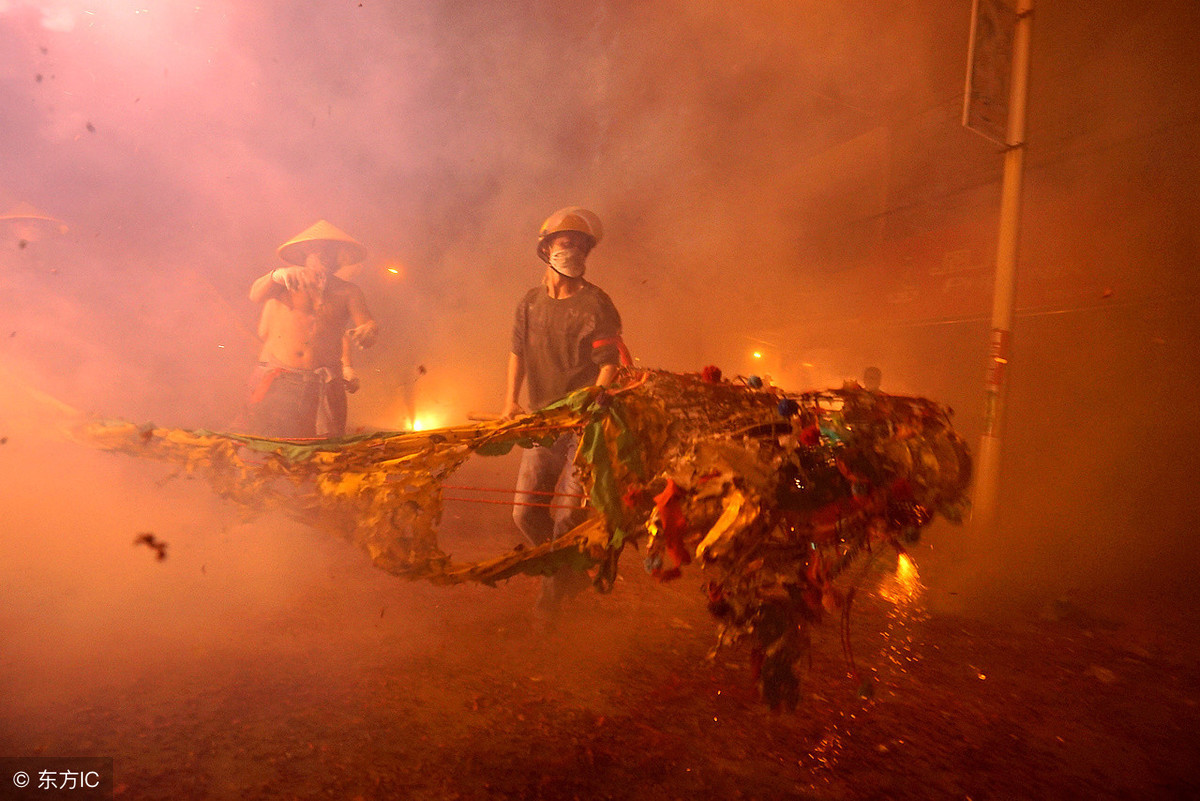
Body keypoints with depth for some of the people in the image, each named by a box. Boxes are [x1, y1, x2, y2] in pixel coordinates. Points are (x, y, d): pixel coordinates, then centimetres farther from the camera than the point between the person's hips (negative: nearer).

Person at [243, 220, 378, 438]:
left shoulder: (347, 291, 14)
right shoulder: (284, 282, 12)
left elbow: (368, 324, 3)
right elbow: (256, 294, -7)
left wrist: (367, 331, -22)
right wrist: (278, 274, -29)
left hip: (325, 385, 1)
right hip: (278, 381, -1)